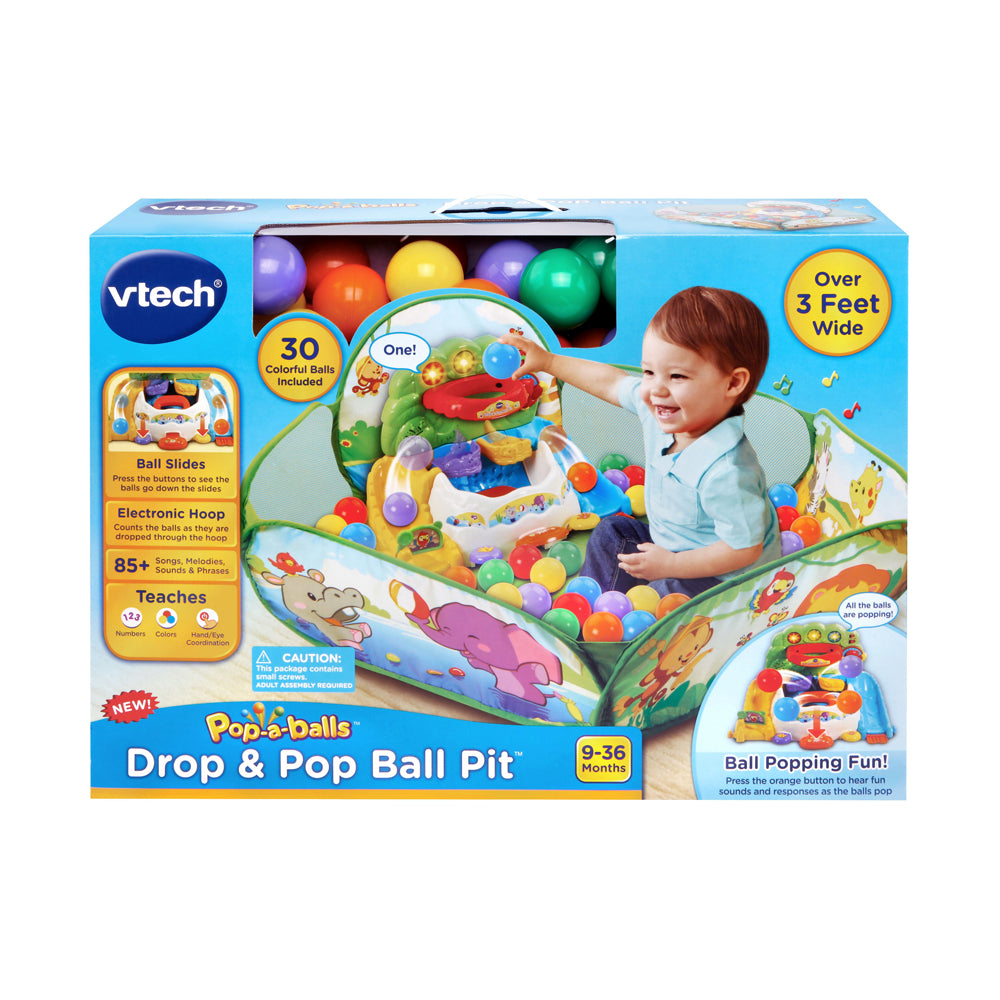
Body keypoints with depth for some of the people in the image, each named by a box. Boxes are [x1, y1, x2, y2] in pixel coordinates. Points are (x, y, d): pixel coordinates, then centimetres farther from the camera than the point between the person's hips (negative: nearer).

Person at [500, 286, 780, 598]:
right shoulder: (656, 410, -14)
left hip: (724, 577, -8)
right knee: (611, 533, 19)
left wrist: (670, 565, -29)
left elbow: (745, 548, -32)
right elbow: (611, 382, 5)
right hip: (669, 543, 9)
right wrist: (548, 361, 12)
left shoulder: (725, 472, -39)